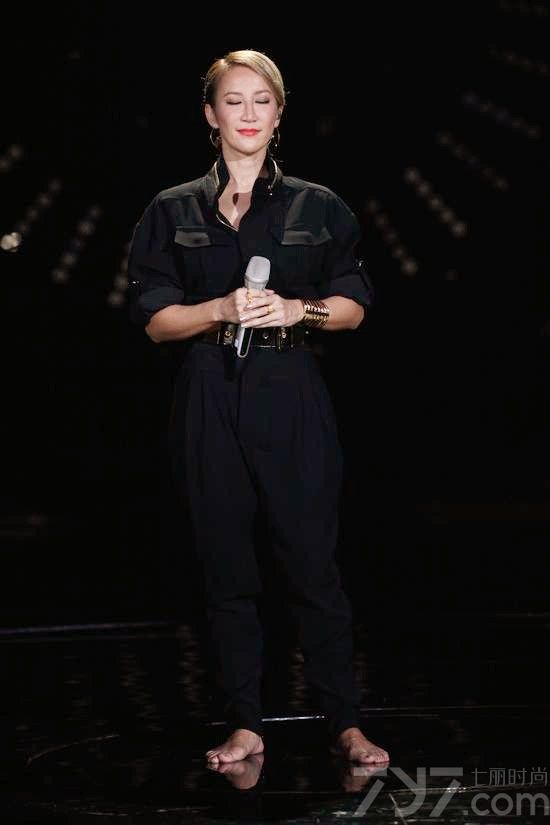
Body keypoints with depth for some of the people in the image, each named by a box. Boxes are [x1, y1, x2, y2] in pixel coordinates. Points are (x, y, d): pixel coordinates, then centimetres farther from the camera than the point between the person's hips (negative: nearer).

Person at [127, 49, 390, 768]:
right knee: (227, 571, 3)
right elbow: (156, 320, 5)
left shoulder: (317, 207, 8)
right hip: (209, 404, 1)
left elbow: (353, 307, 8)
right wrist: (221, 309, -14)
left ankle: (345, 724, 3)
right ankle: (244, 725, 12)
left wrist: (296, 309, -11)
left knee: (313, 565, -4)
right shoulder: (174, 212, 9)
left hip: (291, 399, -1)